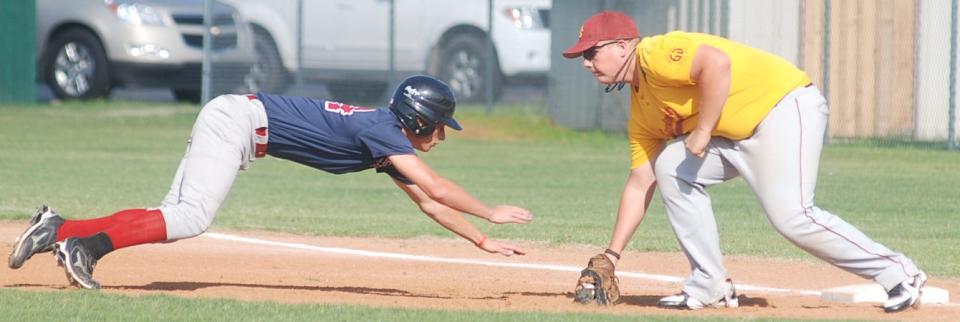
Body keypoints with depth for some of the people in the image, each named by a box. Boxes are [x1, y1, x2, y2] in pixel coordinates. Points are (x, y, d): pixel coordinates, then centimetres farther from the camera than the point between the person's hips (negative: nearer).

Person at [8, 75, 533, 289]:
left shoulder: (387, 143, 14)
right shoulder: (382, 132, -13)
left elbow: (426, 203, 20)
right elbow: (437, 188, -21)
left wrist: (483, 241, 17)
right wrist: (490, 212, -11)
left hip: (231, 118, 9)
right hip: (237, 119, -9)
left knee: (176, 217, 1)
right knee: (191, 217, -22)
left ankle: (61, 231, -3)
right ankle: (86, 242, -23)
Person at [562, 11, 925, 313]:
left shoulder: (656, 55, -13)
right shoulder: (641, 114, 15)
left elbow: (716, 62, -29)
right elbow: (640, 185, 17)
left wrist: (703, 131, -24)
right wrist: (611, 256, 14)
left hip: (785, 105, -10)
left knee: (791, 216, -20)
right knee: (670, 168, -1)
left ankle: (899, 274, -11)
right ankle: (711, 286, 2)